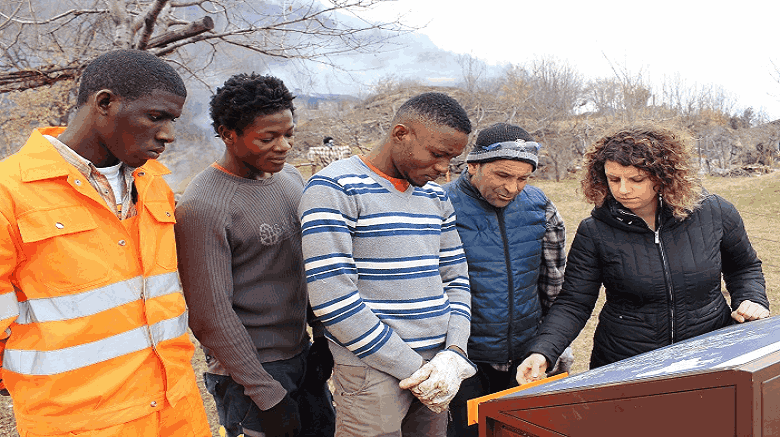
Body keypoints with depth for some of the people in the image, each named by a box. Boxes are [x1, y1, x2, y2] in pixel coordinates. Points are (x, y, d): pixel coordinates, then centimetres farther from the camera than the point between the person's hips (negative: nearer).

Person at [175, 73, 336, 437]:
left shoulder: (291, 178, 4)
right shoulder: (201, 207, -19)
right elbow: (211, 314, -19)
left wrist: (322, 337, 7)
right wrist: (267, 395, -16)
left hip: (304, 355, 7)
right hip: (248, 371, -7)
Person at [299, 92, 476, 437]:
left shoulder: (435, 196, 10)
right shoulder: (335, 188, -13)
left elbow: (456, 278, 13)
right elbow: (332, 299, -19)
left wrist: (454, 355, -3)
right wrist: (413, 368, -14)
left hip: (435, 366, 7)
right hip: (374, 374, -6)